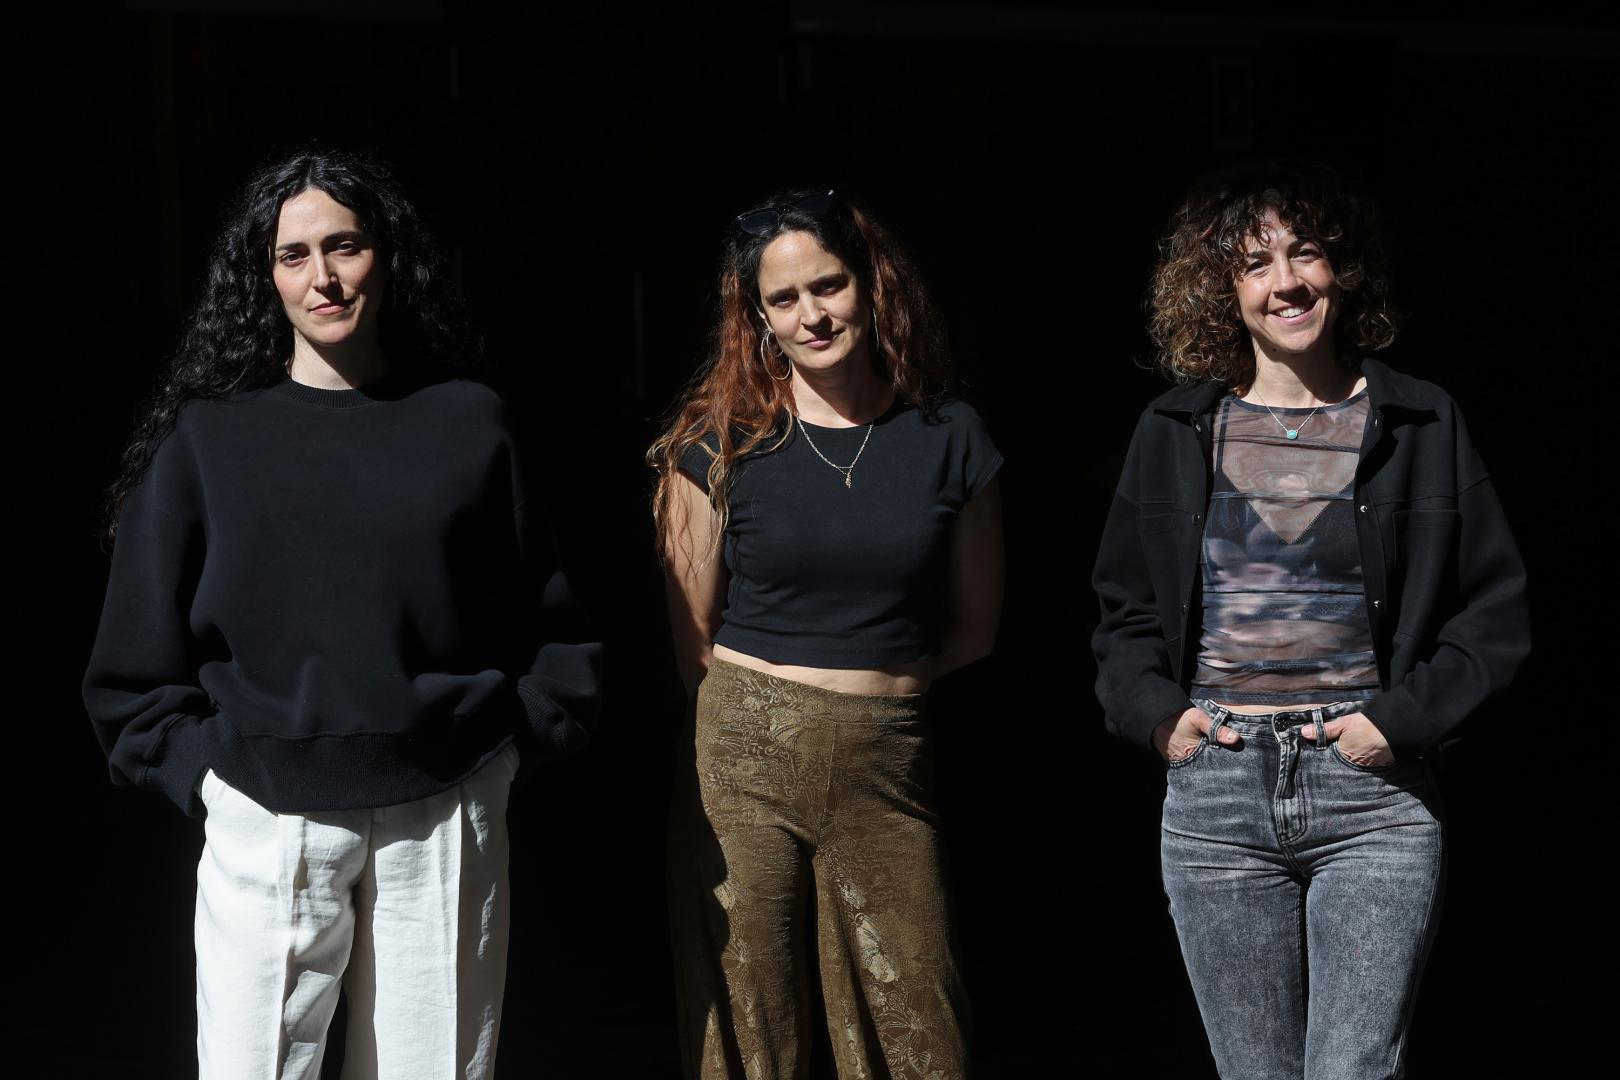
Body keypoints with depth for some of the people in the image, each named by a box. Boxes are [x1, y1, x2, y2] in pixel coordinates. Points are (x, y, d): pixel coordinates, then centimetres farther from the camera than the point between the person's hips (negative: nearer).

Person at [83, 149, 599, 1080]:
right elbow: (140, 653, 6)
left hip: (444, 822, 1)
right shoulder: (206, 436, 3)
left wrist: (531, 723, 2)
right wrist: (195, 769, -2)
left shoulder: (468, 423, 5)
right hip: (267, 825, -1)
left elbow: (544, 611, 11)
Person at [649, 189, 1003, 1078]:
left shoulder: (947, 438, 6)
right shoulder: (721, 445, 1)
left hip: (888, 771, 1)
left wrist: (868, 690, 9)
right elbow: (693, 638, 5)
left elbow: (973, 622, 15)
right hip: (744, 764, -1)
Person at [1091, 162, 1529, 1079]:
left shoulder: (1424, 427, 4)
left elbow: (1498, 609, 4)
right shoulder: (1176, 434, 10)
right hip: (1216, 796, 2)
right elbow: (1124, 607, 18)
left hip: (1374, 796, -2)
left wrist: (1404, 719, -8)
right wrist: (1155, 712, 1)